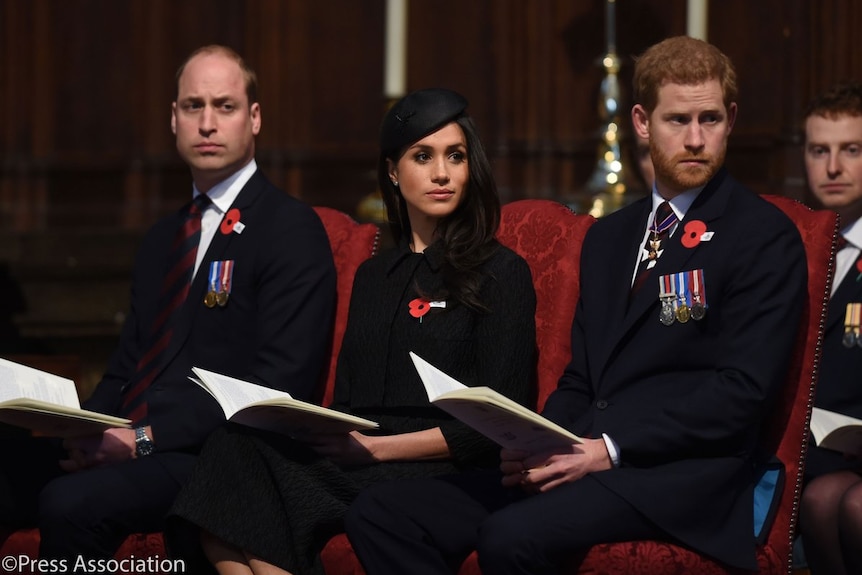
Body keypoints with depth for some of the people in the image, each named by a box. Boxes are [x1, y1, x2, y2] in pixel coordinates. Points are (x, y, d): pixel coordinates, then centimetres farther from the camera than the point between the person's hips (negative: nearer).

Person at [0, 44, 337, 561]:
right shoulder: (164, 238, 25)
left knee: (72, 503, -34)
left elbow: (279, 383, -11)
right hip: (126, 441, 7)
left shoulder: (292, 229, -1)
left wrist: (147, 438, -17)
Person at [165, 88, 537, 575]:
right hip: (355, 462, 6)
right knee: (237, 448, -27)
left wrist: (376, 446, -11)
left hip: (445, 478, -6)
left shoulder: (502, 274, 5)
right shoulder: (373, 278, 25)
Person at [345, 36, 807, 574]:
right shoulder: (608, 237, 24)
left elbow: (743, 389, -9)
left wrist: (609, 449, -16)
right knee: (380, 513, -12)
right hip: (573, 461, 7)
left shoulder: (766, 237, 1)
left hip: (677, 472, -7)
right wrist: (534, 448, 1)